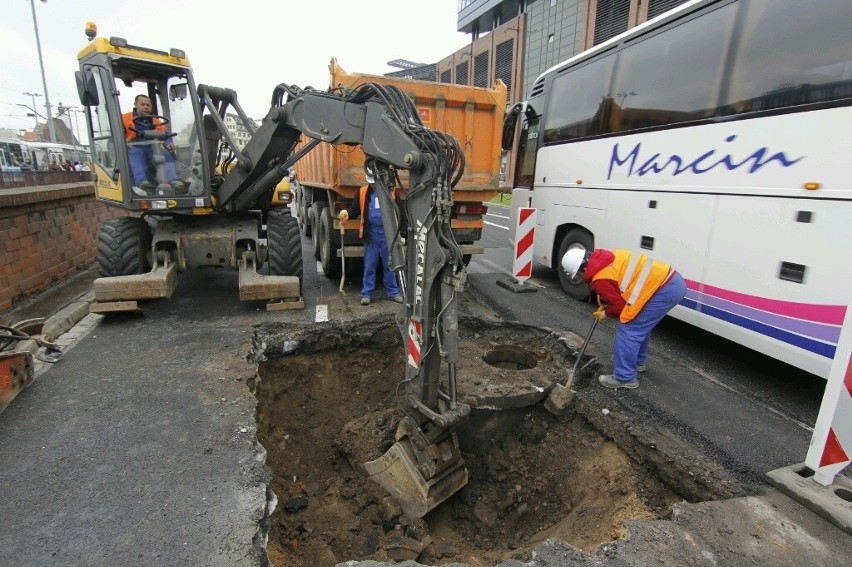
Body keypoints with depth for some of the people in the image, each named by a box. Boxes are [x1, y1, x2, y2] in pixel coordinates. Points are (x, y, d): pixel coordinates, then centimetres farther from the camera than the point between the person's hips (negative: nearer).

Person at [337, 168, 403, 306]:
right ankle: (367, 293, 13)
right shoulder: (362, 192, 4)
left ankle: (393, 292, 17)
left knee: (389, 264, 8)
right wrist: (346, 212, -17)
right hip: (371, 233, 1)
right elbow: (355, 210, 6)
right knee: (369, 265, 5)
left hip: (388, 233, -1)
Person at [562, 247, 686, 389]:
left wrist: (606, 313, 13)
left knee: (628, 329, -4)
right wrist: (605, 304, 21)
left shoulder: (600, 279, -15)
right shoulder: (606, 258, 11)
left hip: (665, 289, -10)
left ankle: (625, 377, 5)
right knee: (641, 324, 24)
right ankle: (638, 361, 42)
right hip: (674, 280, 10)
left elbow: (620, 305, -5)